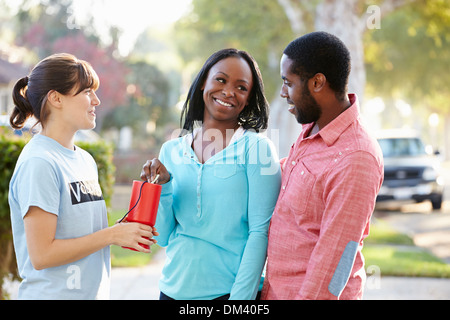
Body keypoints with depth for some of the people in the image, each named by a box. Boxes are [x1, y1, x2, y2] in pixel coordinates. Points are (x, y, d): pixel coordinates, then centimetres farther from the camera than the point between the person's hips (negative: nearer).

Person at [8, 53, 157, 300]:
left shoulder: (85, 160, 10)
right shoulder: (39, 163, -16)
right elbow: (41, 255, -20)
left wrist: (127, 231, -2)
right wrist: (112, 235, -15)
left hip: (93, 292, 8)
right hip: (52, 293, -7)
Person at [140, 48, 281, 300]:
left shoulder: (257, 148, -7)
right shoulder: (172, 151, 5)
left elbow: (261, 232, -10)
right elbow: (164, 237, 4)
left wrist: (240, 297, -16)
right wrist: (162, 187, -11)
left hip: (228, 289, -4)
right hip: (174, 288, 4)